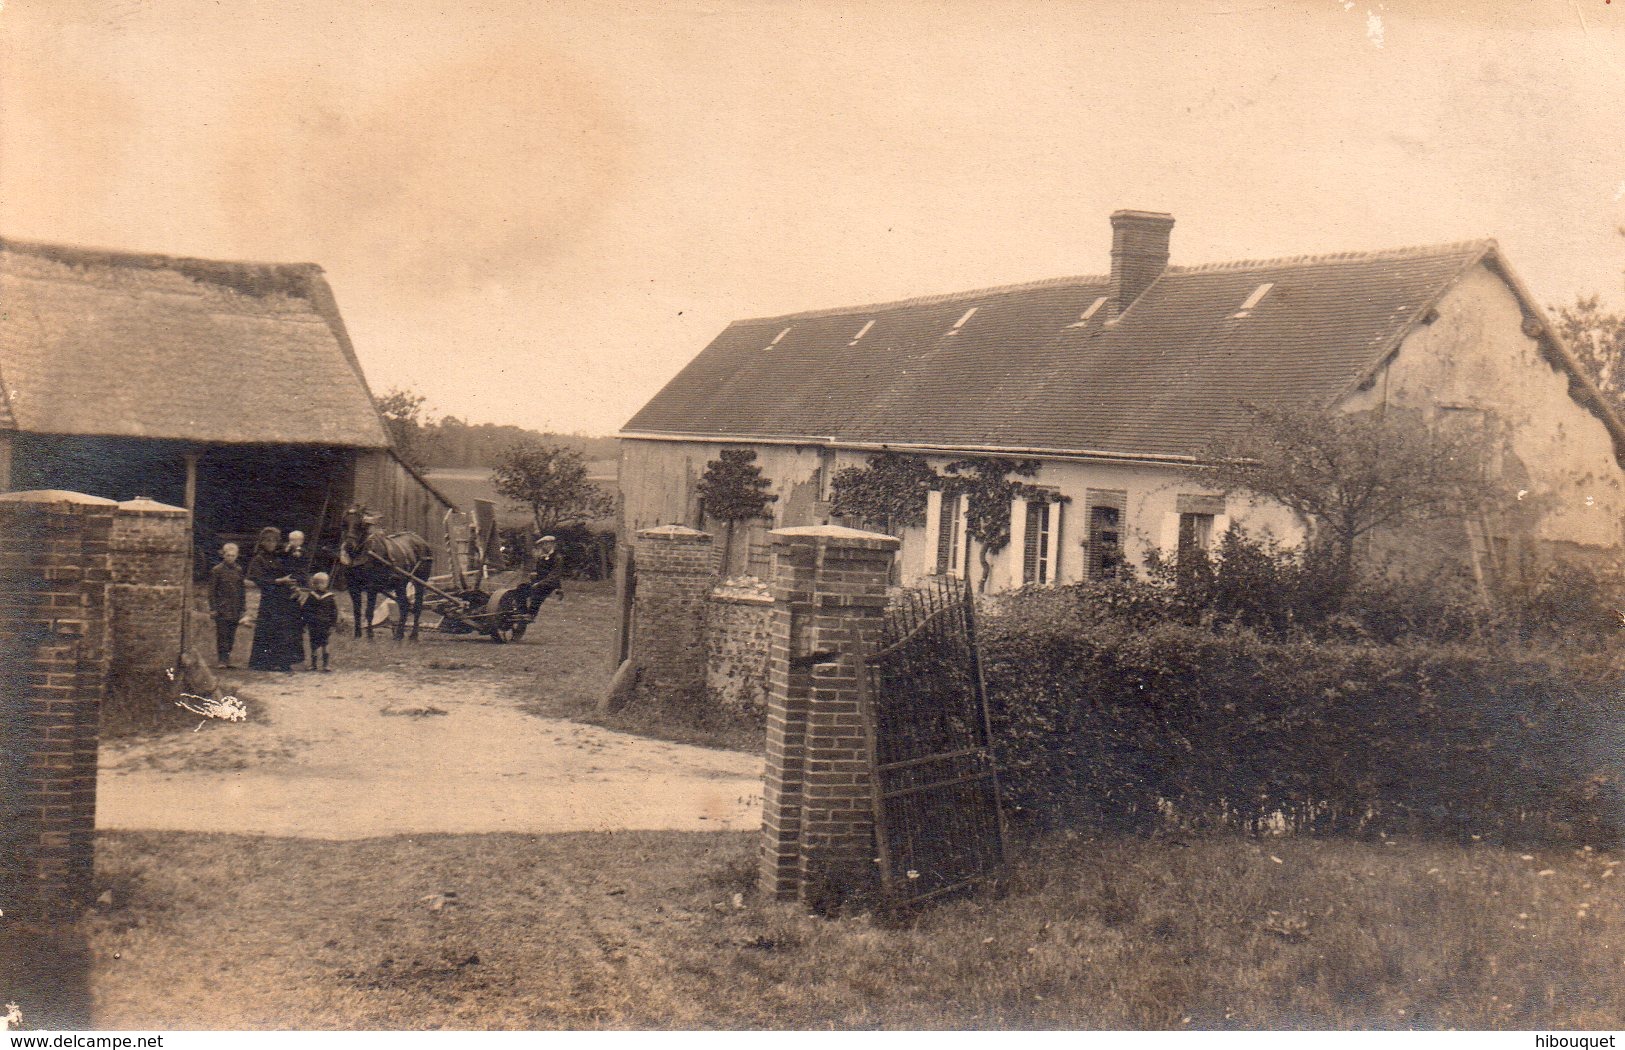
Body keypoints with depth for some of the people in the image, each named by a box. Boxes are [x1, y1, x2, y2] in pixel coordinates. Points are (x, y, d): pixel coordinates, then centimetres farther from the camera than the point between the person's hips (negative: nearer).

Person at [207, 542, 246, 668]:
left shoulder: (239, 570, 8)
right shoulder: (216, 571, -3)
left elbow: (243, 590, 13)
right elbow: (211, 590, -3)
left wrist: (242, 608, 10)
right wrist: (213, 608, -8)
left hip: (235, 609, 4)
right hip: (221, 609, -4)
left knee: (231, 635, 6)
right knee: (222, 635, -5)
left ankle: (227, 657, 13)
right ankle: (222, 659, -1)